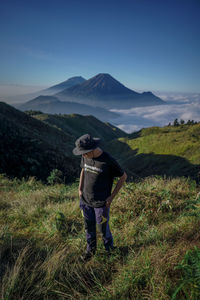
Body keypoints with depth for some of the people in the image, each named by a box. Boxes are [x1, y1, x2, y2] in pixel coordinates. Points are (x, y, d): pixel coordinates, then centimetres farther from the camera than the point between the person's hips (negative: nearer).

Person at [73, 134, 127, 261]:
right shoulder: (86, 157, -8)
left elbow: (123, 176, -11)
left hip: (101, 203, -4)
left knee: (103, 228, 14)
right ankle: (91, 249, 45)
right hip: (85, 200, 5)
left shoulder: (109, 161, -24)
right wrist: (80, 189, 6)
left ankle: (109, 248, 43)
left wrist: (112, 196, -11)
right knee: (89, 227, 20)